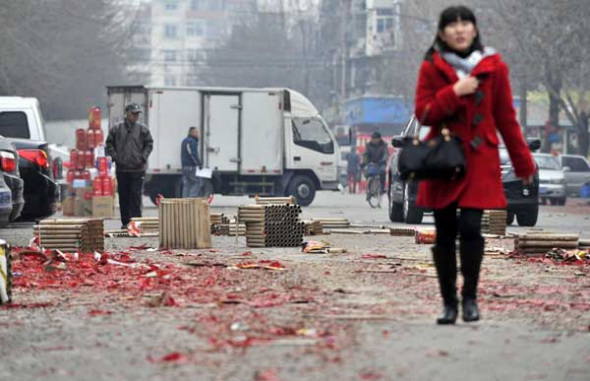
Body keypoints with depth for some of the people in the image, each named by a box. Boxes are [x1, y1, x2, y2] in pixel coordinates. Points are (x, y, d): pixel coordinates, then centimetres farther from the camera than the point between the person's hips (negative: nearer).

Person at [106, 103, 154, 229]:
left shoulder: (143, 129, 3)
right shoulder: (116, 129, 5)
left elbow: (149, 144, 7)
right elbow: (109, 144, 10)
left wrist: (143, 158, -4)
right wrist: (115, 157, -1)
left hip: (137, 169, -2)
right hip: (121, 169, 2)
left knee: (136, 196, -6)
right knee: (123, 197, 7)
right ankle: (125, 221, 14)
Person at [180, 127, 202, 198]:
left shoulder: (184, 141, 19)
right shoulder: (192, 142, -12)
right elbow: (194, 154, -19)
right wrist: (199, 164, -18)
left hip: (184, 166, 9)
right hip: (192, 166, -9)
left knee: (186, 184, 7)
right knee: (196, 182, -5)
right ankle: (192, 198, -14)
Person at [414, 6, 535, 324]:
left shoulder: (494, 68, 4)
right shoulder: (431, 68, 3)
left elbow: (506, 118, 8)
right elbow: (423, 113, -3)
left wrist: (523, 163, 9)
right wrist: (454, 93, -17)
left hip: (479, 161, -1)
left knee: (470, 227, -14)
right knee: (444, 234, 2)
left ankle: (470, 298, 0)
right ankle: (448, 303, 13)